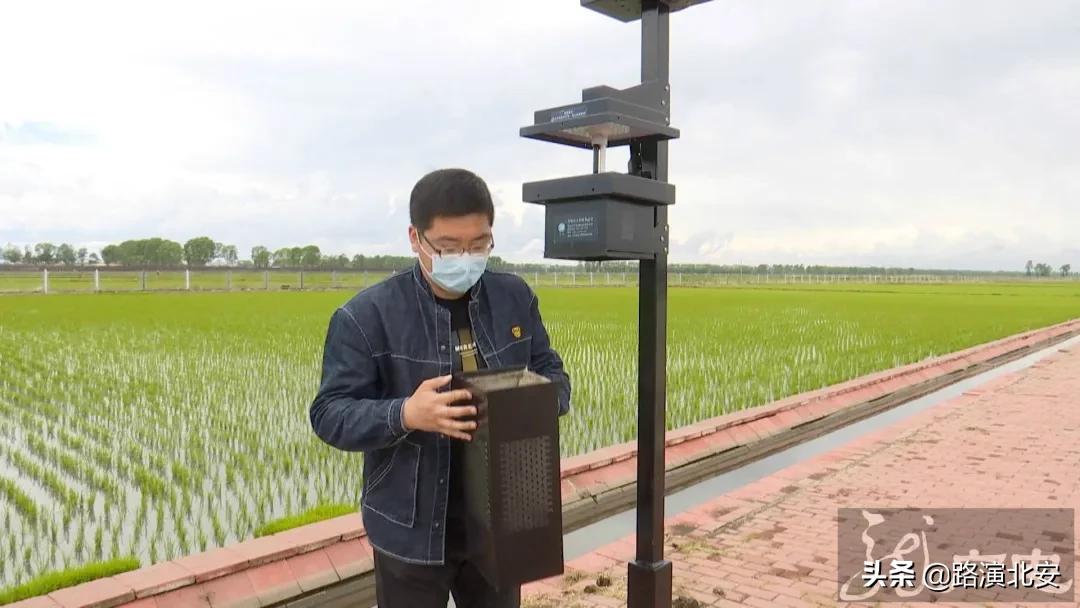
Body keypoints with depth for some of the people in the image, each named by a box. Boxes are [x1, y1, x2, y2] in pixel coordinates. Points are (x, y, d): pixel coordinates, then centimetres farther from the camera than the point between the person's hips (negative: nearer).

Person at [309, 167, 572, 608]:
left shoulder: (515, 298, -1)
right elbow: (329, 414, -13)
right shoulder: (367, 315, -14)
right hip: (413, 529, -3)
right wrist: (405, 414, -32)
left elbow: (554, 374, 7)